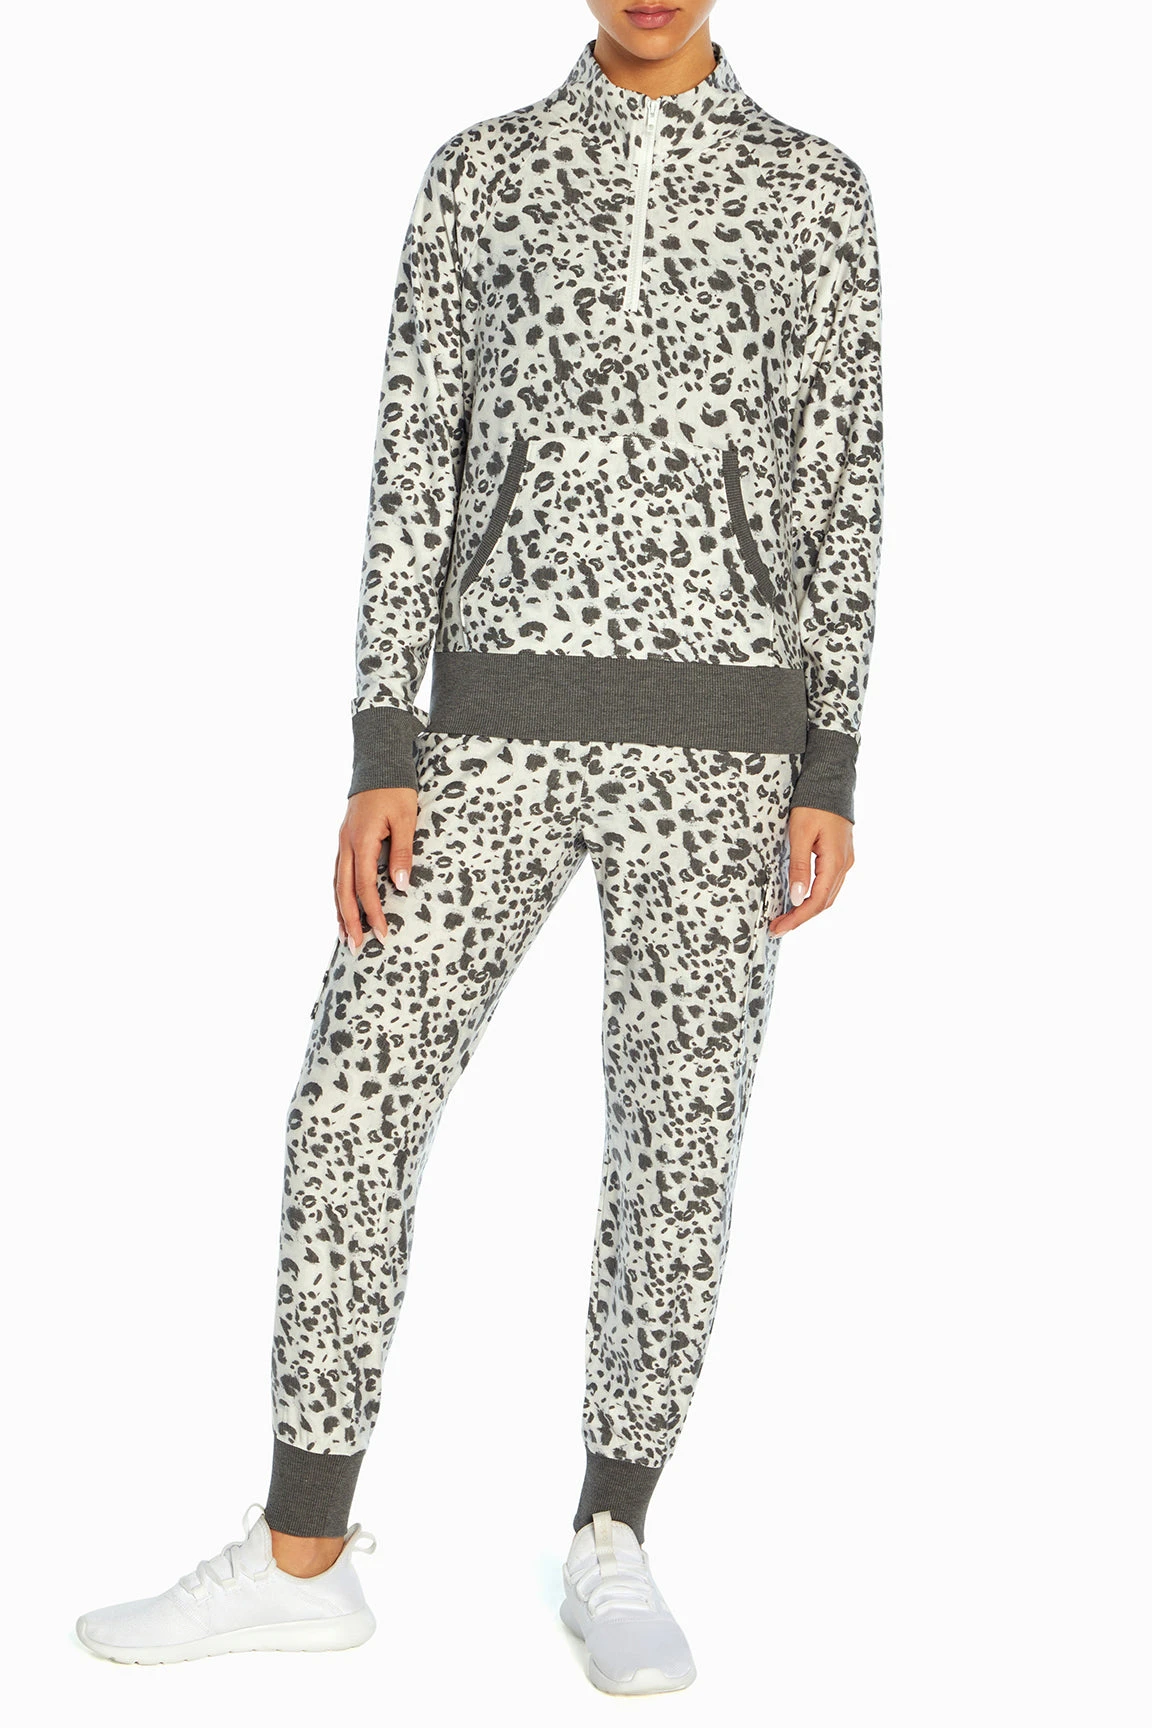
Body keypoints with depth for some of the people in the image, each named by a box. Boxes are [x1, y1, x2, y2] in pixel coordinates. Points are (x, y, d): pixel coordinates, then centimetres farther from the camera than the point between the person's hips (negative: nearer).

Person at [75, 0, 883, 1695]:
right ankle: (299, 1560, 6)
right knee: (352, 1109, -5)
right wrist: (378, 766, -4)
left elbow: (843, 497, 6)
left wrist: (831, 783, -2)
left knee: (675, 1146, 1)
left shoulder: (820, 192, 9)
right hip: (504, 736, 1)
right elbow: (414, 479, 4)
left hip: (713, 747, -1)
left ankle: (611, 1553, 18)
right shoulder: (478, 174, 10)